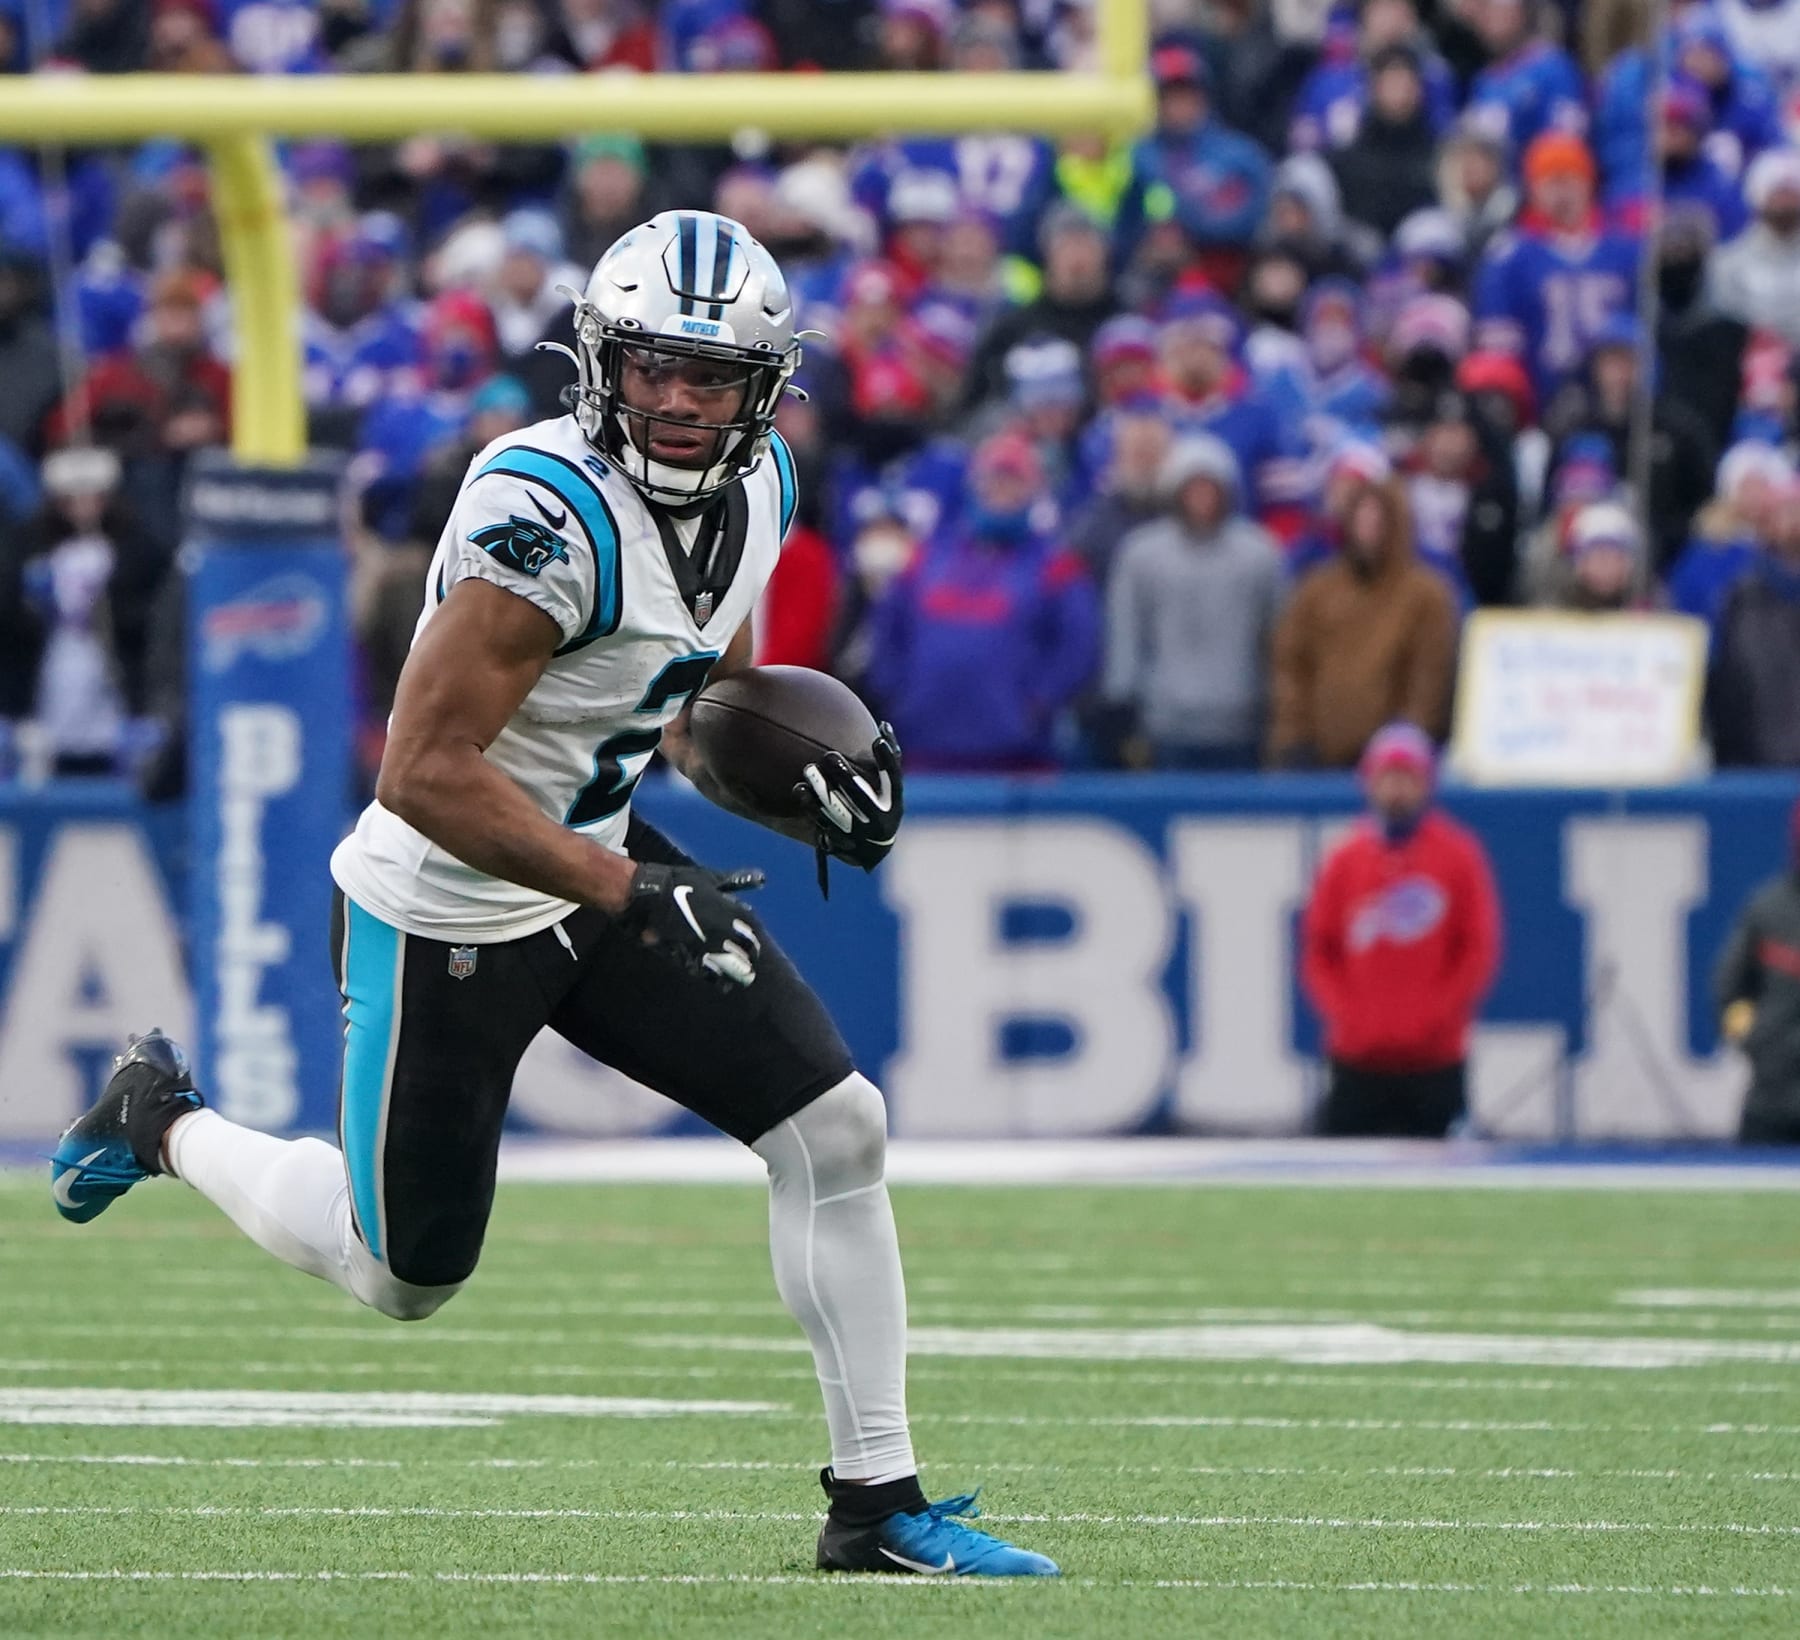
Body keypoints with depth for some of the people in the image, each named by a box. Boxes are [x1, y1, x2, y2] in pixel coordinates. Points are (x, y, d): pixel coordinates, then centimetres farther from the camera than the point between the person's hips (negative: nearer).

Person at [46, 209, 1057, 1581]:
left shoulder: (754, 490, -2)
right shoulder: (548, 514, -30)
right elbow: (426, 770, -30)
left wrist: (801, 787, -5)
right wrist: (625, 893, -33)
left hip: (599, 856, 7)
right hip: (451, 911, -7)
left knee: (838, 1130, -5)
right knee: (405, 1277, 9)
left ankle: (878, 1503, 4)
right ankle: (167, 1120, 36)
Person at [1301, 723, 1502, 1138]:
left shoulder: (1459, 857, 2)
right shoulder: (1345, 860, 8)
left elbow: (1480, 948, 0)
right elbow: (1318, 951, 10)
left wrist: (1437, 1017, -8)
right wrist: (1346, 1015, -4)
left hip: (1434, 1057, -2)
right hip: (1357, 1059, 2)